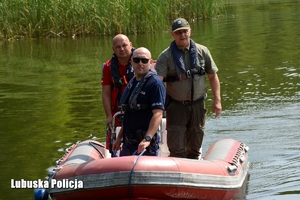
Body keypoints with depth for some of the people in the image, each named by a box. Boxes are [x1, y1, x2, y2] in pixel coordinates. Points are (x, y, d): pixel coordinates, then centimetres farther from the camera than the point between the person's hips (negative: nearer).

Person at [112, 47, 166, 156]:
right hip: (128, 144, 9)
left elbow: (158, 114, -21)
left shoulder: (155, 83, -11)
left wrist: (147, 139, -30)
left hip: (145, 145, -9)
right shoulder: (132, 83, 16)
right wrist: (119, 138, 22)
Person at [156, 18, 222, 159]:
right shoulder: (166, 56, -6)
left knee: (195, 148, 13)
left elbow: (213, 76, 10)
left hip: (198, 105, 3)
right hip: (176, 107, -3)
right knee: (177, 149, -7)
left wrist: (217, 100, 4)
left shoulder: (202, 52, 3)